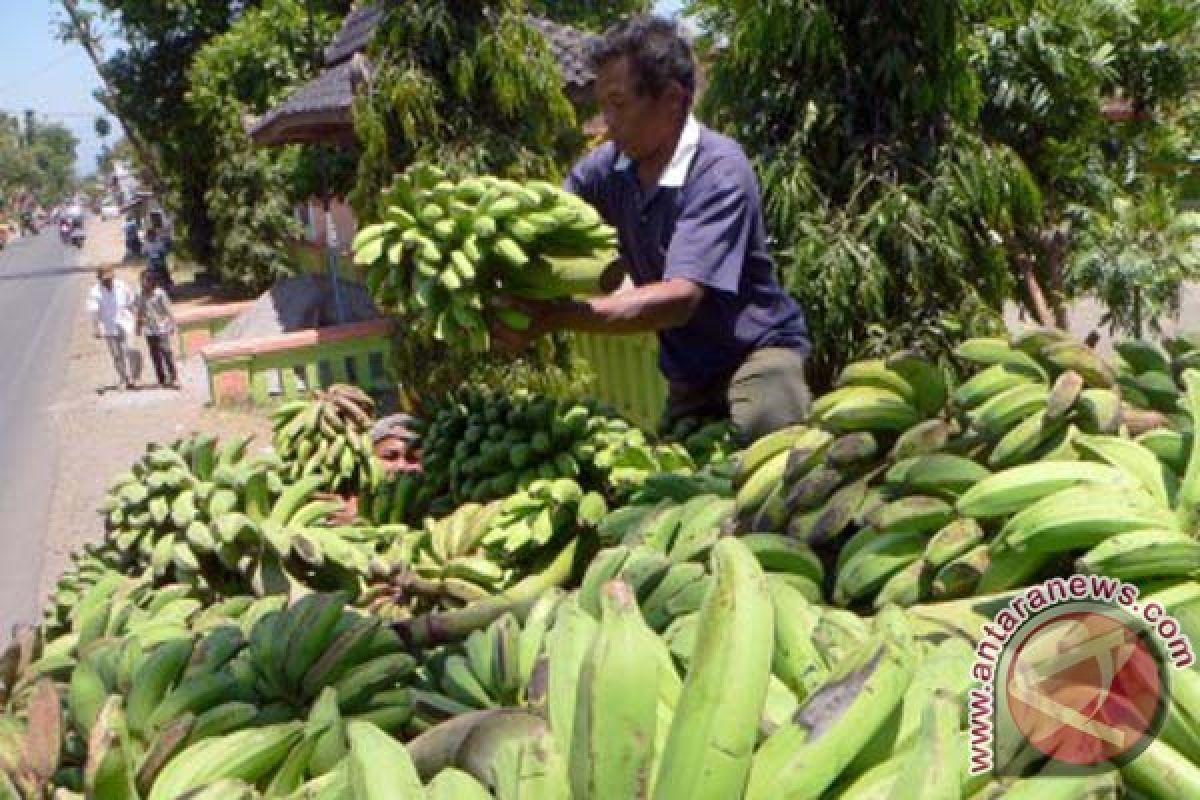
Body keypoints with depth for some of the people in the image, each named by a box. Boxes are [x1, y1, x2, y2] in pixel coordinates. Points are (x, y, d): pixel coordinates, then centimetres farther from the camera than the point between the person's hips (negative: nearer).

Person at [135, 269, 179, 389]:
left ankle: (174, 379, -2)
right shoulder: (140, 295, 3)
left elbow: (168, 310, -6)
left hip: (162, 329, -5)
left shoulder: (160, 293, -10)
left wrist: (172, 325, -8)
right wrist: (139, 327, 15)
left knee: (166, 354, -8)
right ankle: (162, 380, 15)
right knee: (155, 356, 7)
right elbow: (140, 312, 13)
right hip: (149, 331, 5)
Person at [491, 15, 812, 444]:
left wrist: (556, 317, -41)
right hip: (688, 371, 6)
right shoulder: (608, 165, -5)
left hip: (756, 352, -6)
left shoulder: (718, 170, -24)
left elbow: (679, 297, -33)